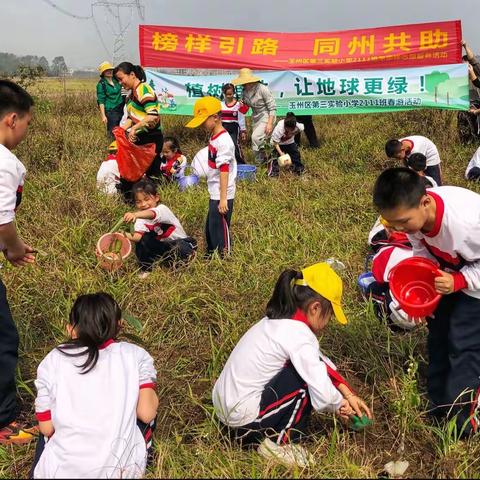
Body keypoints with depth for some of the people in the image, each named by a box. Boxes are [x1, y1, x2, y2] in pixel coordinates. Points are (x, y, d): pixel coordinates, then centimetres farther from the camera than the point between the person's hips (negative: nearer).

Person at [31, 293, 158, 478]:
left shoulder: (52, 361, 2)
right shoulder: (136, 355, 0)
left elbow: (46, 428, 4)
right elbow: (146, 413, -6)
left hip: (61, 471, 1)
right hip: (122, 469, -1)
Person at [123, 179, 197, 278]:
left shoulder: (162, 209, -25)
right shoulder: (140, 219, -6)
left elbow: (150, 214, -50)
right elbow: (138, 236, -24)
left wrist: (135, 214, -71)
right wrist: (127, 236, -47)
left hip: (180, 241, -6)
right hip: (162, 245, 6)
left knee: (180, 249, -39)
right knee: (142, 240, -19)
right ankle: (146, 269, -3)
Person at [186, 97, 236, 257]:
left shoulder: (223, 141, -19)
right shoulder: (214, 137, 10)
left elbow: (224, 171, -23)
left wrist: (223, 199, -24)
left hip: (222, 195, -10)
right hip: (214, 194, 10)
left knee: (220, 229, -1)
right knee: (210, 228, 22)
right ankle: (211, 256, 38)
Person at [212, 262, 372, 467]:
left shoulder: (278, 319, 7)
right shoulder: (300, 336, -21)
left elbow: (321, 360, 15)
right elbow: (323, 396, -21)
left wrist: (348, 395, 11)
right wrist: (340, 404, 2)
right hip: (244, 417, -9)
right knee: (310, 376, -9)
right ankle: (278, 443, 1)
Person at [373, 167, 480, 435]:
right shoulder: (413, 214, -23)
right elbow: (423, 251, -5)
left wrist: (458, 282, -35)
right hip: (449, 275, 7)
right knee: (438, 337, 14)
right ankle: (438, 407, 30)